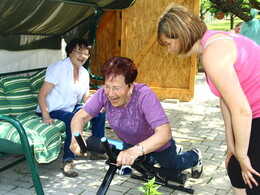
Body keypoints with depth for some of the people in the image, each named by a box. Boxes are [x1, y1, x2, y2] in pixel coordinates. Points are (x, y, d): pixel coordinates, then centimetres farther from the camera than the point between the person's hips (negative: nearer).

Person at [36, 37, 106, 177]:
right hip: (53, 110, -8)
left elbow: (86, 97, 8)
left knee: (100, 113, 0)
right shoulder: (58, 68, -17)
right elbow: (42, 94, -21)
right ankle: (67, 161, -27)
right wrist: (45, 116, -32)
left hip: (71, 108, 8)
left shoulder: (84, 73, 5)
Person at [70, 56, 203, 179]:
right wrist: (76, 138, -44)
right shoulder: (104, 93, -30)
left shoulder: (144, 96, -42)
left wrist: (137, 150, -64)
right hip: (130, 143, 4)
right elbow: (80, 117, -23)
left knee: (172, 167, 26)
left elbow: (164, 133, -49)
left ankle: (195, 156, 56)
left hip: (157, 143, -4)